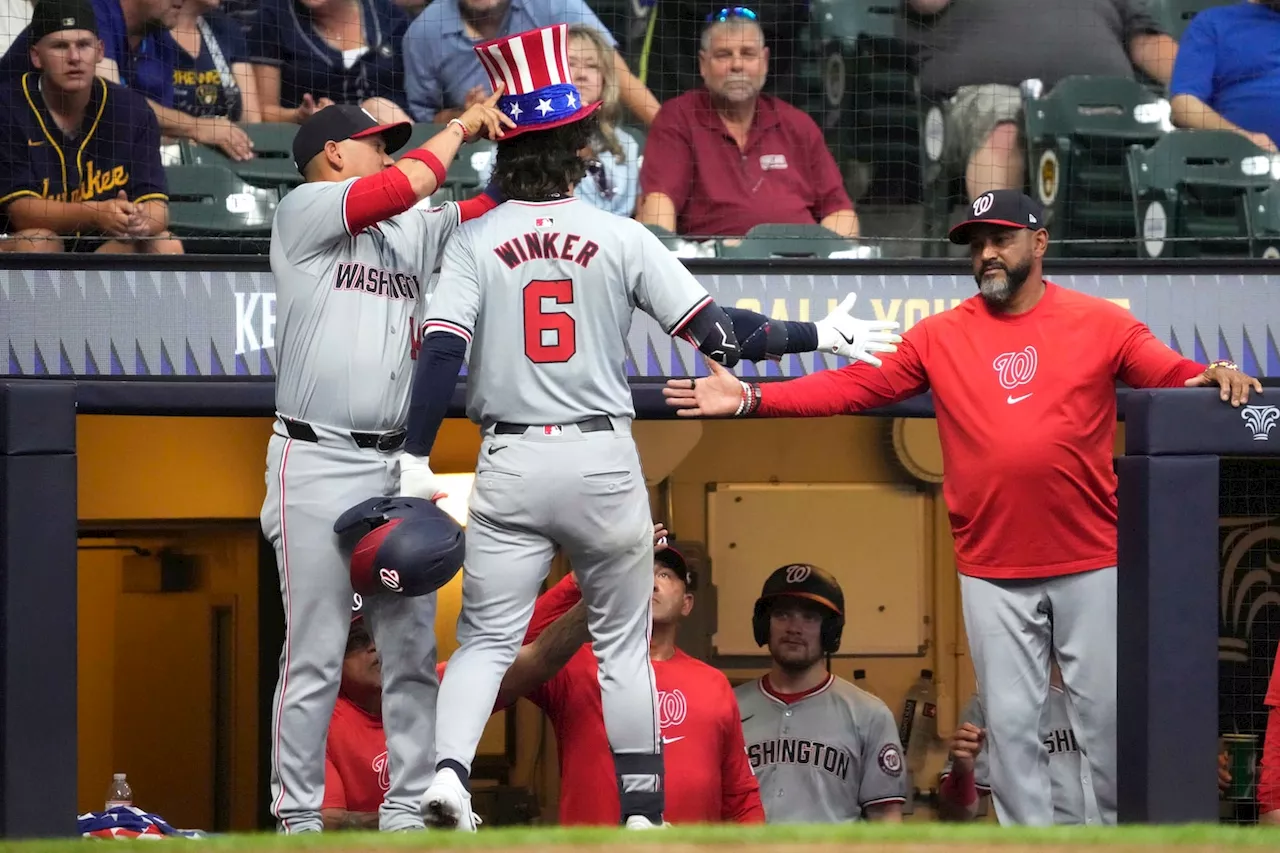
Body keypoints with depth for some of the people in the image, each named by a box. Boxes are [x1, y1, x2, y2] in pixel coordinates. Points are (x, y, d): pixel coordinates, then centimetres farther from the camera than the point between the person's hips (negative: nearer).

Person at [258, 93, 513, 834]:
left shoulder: (416, 234, 18)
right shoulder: (303, 213, -1)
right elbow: (401, 187, -13)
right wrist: (460, 127, -1)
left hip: (400, 467, 6)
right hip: (317, 464, -6)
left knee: (413, 651, 4)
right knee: (315, 655, -6)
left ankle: (408, 809, 9)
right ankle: (298, 815, -2)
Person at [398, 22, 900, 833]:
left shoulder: (475, 242, 1)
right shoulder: (620, 238, -2)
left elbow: (442, 350, -9)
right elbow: (714, 331, -4)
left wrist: (417, 460, -10)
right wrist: (822, 333, 6)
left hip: (511, 463, 0)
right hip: (603, 461, 0)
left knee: (486, 636, 4)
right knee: (623, 644, 11)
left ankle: (449, 767, -22)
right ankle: (642, 814, 12)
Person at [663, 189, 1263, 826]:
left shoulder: (1101, 323, 1)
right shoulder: (939, 337, 5)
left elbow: (1169, 372, -6)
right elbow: (855, 387, 3)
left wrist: (1214, 377, -29)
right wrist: (752, 399, -5)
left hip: (1090, 563, -2)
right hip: (992, 571, 2)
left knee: (1108, 714, 4)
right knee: (1010, 722, 5)